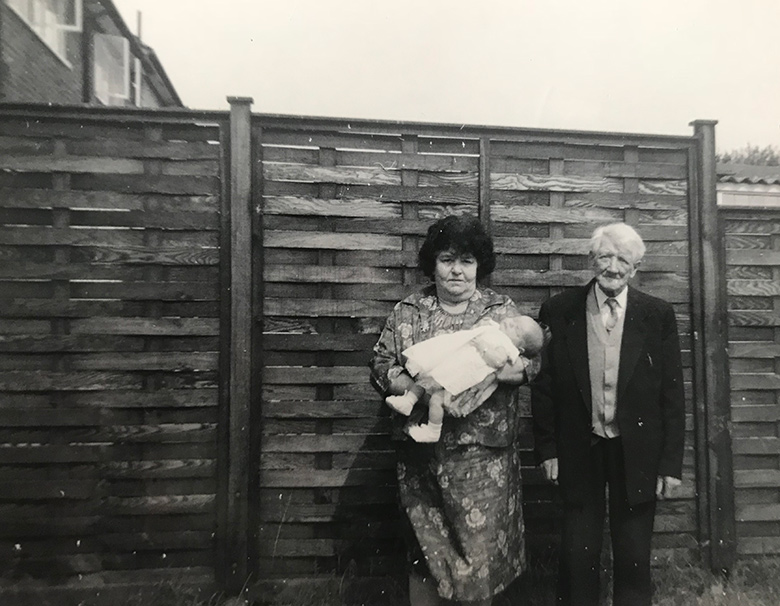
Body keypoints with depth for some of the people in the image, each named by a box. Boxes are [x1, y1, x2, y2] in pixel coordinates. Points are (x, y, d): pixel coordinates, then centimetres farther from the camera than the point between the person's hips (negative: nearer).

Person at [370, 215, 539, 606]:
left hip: (484, 456, 0)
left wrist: (486, 370, -21)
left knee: (481, 551, 7)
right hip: (423, 453, 1)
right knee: (425, 550, 12)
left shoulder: (503, 309, 5)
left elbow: (531, 362, -2)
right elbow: (380, 367, 1)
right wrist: (419, 388, -17)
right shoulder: (407, 312, 5)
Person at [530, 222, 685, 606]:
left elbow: (672, 394, -1)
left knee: (634, 557, 14)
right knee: (577, 553, 11)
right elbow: (543, 386, -1)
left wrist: (671, 462, -2)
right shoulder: (558, 311, -5)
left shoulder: (658, 315, -3)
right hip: (578, 450, 0)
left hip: (637, 454, 1)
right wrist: (547, 449, -3)